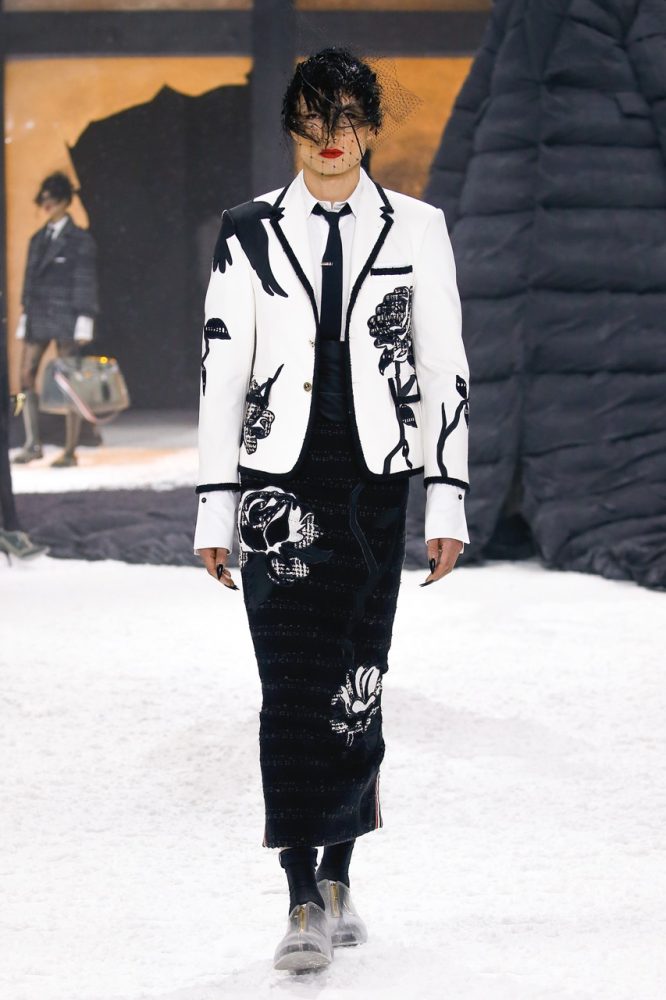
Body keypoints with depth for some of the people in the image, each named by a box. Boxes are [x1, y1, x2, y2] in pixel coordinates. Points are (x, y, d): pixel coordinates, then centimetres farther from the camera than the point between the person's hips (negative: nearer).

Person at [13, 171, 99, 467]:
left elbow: (86, 283, -6)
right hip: (38, 317, 6)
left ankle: (70, 451, 1)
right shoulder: (38, 239, 15)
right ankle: (32, 443, 2)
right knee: (26, 377, -4)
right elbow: (30, 279, 18)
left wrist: (84, 324, -12)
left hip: (66, 317, -6)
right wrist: (24, 318, 13)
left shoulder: (80, 240, -2)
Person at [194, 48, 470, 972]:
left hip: (373, 479, 1)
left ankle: (338, 875, 19)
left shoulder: (416, 231, 6)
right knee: (292, 690, -9)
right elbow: (221, 371, 5)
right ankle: (304, 904, -11)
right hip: (279, 480, -1)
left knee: (356, 689, 2)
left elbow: (445, 368, 6)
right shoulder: (249, 233, 5)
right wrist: (215, 506, 1)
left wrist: (449, 503, 1)